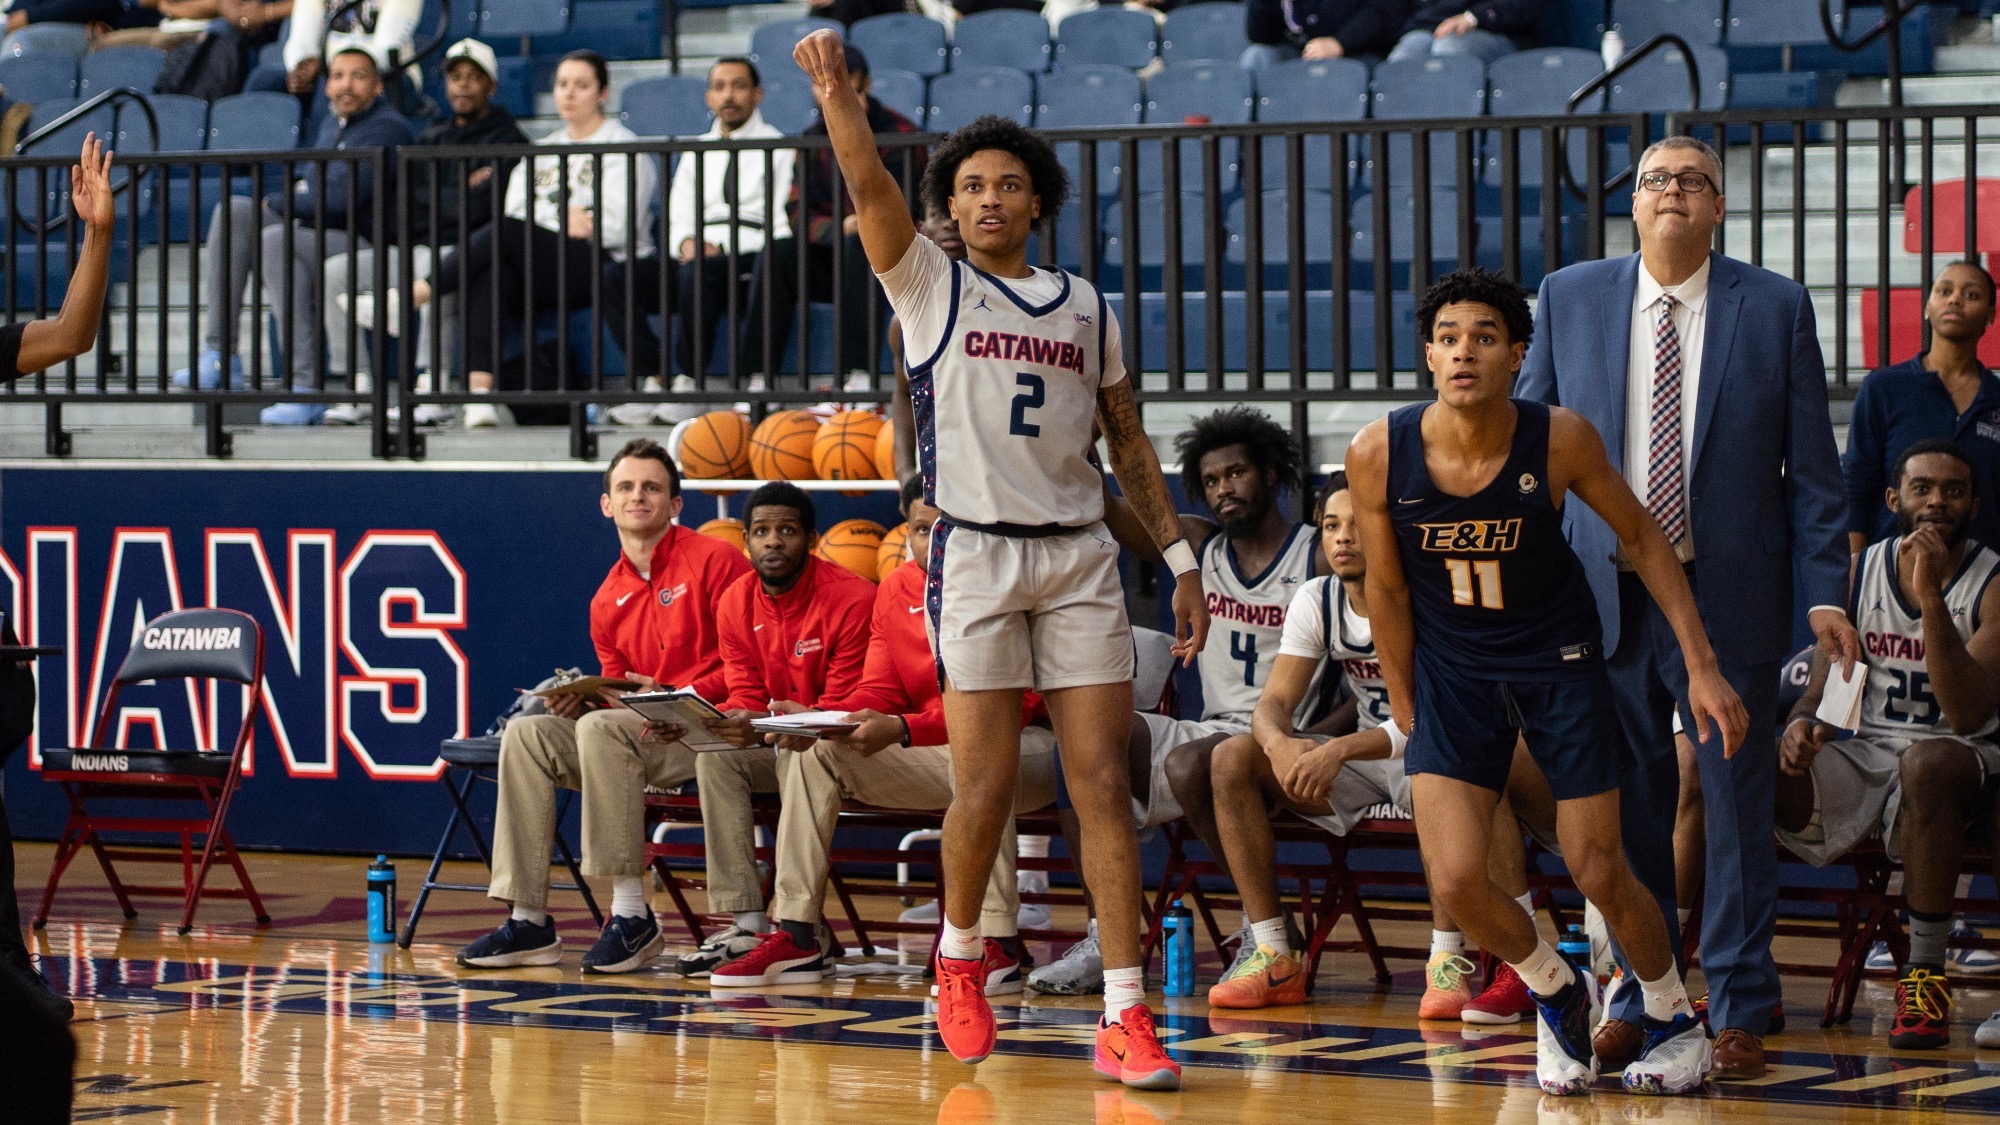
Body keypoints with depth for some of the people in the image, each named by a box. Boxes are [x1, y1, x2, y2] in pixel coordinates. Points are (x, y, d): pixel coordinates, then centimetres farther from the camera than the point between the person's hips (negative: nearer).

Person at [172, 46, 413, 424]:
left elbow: (340, 200, -19)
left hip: (361, 245, -9)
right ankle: (219, 356, -14)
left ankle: (304, 388, -38)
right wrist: (293, 198, 5)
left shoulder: (386, 127, -10)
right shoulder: (332, 126, 21)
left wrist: (275, 203, -5)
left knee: (278, 239, -33)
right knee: (233, 211, -5)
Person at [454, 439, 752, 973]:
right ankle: (528, 918, -14)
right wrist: (582, 699, -3)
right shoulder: (608, 601, 17)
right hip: (643, 732, 7)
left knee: (602, 728, -31)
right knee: (526, 734, -10)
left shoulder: (714, 561, -4)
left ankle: (630, 915, -29)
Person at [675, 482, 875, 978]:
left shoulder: (852, 599, -16)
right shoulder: (736, 602, 3)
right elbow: (746, 697, 3)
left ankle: (801, 934, -35)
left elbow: (845, 707, -16)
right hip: (776, 747, 6)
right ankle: (745, 923, -26)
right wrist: (712, 720, -22)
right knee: (716, 756, -19)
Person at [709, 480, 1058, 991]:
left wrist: (903, 730, -35)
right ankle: (793, 936, -9)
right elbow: (880, 694, 5)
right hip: (935, 756, 7)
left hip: (1026, 744, -7)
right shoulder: (896, 591, 5)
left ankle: (998, 945, -38)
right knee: (808, 752, -4)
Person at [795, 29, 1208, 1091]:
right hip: (976, 558, -2)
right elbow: (870, 187, -12)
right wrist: (838, 94, -28)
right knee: (988, 785, -4)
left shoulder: (1088, 308, 14)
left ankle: (1124, 1018, -6)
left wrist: (1180, 557, 12)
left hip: (1080, 559, 3)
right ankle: (959, 957, 24)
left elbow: (1129, 444, 18)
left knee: (1101, 781, -5)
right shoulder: (930, 286, 4)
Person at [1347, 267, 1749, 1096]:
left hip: (1559, 661, -1)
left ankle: (1675, 1019, 29)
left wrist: (1701, 667, -5)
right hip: (1452, 669, 1)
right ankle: (1559, 995, 19)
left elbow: (1640, 537, -3)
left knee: (1599, 874, 0)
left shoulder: (1560, 440, -19)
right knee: (1455, 880, -13)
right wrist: (1404, 710, 5)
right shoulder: (1379, 455, -17)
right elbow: (1387, 589, -2)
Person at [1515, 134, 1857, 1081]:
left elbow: (1811, 467, 1)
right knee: (1627, 807, 8)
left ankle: (1738, 1011, 12)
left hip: (1730, 598, -1)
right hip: (1607, 595, 2)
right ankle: (1635, 997, 20)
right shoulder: (1570, 298, 5)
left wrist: (1823, 592, -6)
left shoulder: (1776, 307, 1)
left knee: (1737, 806, 3)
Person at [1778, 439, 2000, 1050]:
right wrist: (1804, 722, -17)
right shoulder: (1861, 571, 8)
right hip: (1858, 753, 3)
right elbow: (1823, 688, 9)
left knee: (1928, 762, -40)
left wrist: (1931, 601, -28)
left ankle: (1925, 974, -31)